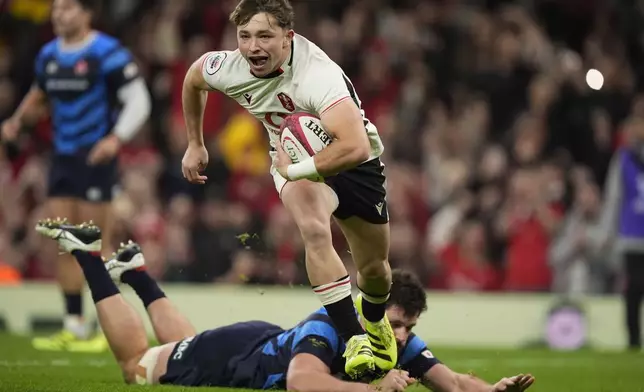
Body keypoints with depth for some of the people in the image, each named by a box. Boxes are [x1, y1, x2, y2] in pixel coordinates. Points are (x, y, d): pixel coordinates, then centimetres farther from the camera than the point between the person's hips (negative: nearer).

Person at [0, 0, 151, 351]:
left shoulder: (108, 54, -11)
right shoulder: (48, 55, 10)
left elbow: (138, 102, -12)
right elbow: (39, 94, 28)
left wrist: (116, 138, -26)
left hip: (95, 157, -7)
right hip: (62, 157, 7)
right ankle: (74, 328, 10)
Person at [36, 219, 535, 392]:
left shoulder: (400, 342, -26)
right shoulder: (328, 325, -43)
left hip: (268, 343, 6)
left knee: (182, 346, 35)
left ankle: (134, 269, 52)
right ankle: (90, 255, 32)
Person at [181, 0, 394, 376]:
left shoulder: (318, 75, -41)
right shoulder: (228, 68, -23)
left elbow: (356, 147, -53)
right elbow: (193, 79, 4)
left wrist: (293, 170, -41)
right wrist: (195, 144, 11)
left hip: (352, 162, -2)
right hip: (294, 160, 2)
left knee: (375, 268, 13)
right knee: (315, 230, -30)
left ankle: (375, 322, 49)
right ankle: (355, 340, -24)